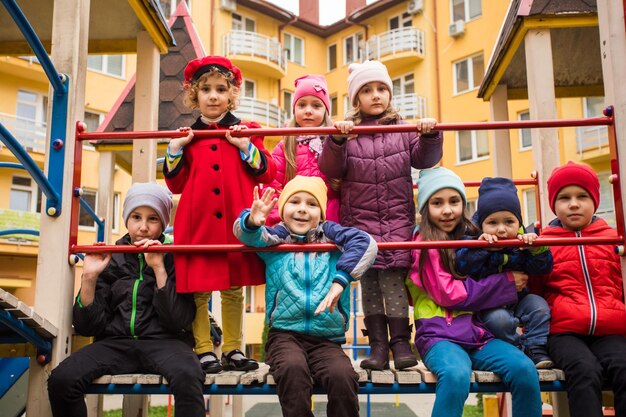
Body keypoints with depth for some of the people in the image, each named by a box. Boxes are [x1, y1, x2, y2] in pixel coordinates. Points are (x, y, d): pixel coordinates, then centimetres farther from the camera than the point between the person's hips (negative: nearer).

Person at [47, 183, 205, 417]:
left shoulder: (173, 258, 5)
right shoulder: (110, 259, 10)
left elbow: (179, 321, -8)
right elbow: (88, 327, 6)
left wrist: (159, 268, -13)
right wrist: (89, 278, -7)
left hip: (163, 342, -3)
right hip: (116, 342, 3)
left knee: (187, 377, -36)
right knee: (61, 380, -24)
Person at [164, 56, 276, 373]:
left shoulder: (245, 131, 8)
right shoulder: (188, 136, 10)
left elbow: (266, 174, 2)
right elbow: (175, 184, 9)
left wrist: (246, 147, -9)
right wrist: (174, 150, -3)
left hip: (235, 222, 0)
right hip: (196, 222, 0)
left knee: (233, 288, 9)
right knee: (197, 290, 2)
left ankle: (232, 350, 21)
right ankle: (204, 351, 14)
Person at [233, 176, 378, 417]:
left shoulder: (329, 233, 6)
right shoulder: (277, 236, 7)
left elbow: (366, 243, -11)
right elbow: (251, 236, -12)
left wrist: (340, 281, -23)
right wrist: (252, 222, -36)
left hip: (327, 338, 0)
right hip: (285, 334, 0)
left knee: (343, 376, -27)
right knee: (292, 369, -31)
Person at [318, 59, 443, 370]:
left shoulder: (403, 130, 8)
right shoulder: (348, 132, 3)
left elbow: (424, 159, 3)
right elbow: (331, 170, -5)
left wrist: (429, 135, -15)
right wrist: (337, 141, -23)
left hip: (398, 218, 0)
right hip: (360, 218, 0)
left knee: (393, 278, -7)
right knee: (368, 280, 2)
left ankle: (400, 341, 3)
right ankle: (377, 344, 10)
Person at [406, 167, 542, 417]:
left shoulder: (470, 237, 16)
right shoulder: (424, 243, -2)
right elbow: (448, 294, -10)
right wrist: (506, 283, -7)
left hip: (479, 332, 5)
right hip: (440, 335, -5)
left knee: (524, 369, -22)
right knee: (456, 375, -35)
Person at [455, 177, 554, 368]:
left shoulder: (522, 242, -3)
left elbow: (543, 268, -5)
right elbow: (461, 267, -28)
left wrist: (537, 249, -24)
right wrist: (478, 247, -40)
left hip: (518, 300, 4)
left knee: (539, 306, -18)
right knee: (499, 319, -31)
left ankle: (537, 349, -7)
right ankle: (520, 349, -7)